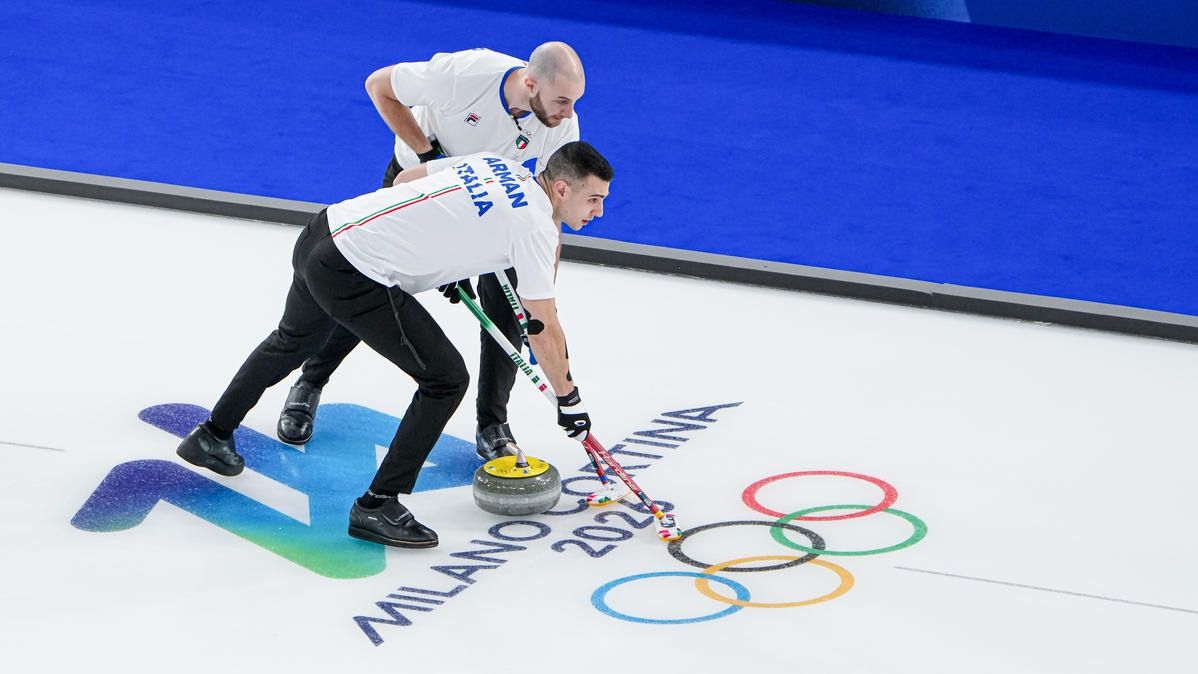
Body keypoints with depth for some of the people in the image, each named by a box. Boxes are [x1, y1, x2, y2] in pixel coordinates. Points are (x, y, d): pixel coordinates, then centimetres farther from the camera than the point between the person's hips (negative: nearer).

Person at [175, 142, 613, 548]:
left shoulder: (497, 164, 10)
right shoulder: (536, 227, -12)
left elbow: (406, 179, 21)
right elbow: (544, 330, -6)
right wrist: (569, 398, 6)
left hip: (325, 230, 9)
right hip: (355, 277, -9)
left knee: (293, 341, 35)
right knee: (445, 378, -3)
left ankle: (212, 437, 54)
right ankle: (378, 506, 2)